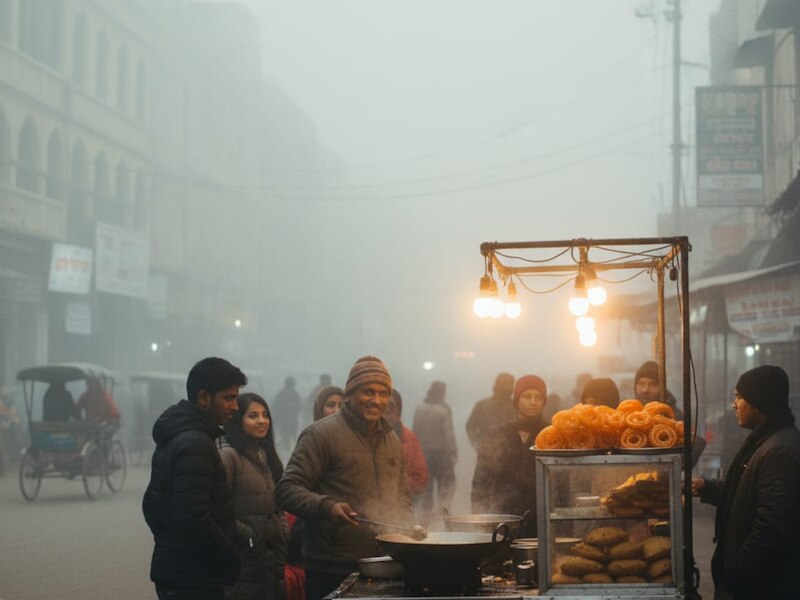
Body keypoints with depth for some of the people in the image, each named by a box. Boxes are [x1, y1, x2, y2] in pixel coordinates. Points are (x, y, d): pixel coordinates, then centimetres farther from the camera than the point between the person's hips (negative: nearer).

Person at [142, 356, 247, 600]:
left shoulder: (173, 437, 14)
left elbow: (152, 504, 22)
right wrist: (234, 561, -14)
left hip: (171, 572, 10)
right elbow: (195, 521, -25)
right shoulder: (195, 445, -17)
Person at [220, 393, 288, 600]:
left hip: (274, 556, 8)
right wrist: (247, 535, -15)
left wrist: (284, 535, 9)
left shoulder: (269, 456, 16)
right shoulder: (228, 456, -10)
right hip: (245, 558, -8)